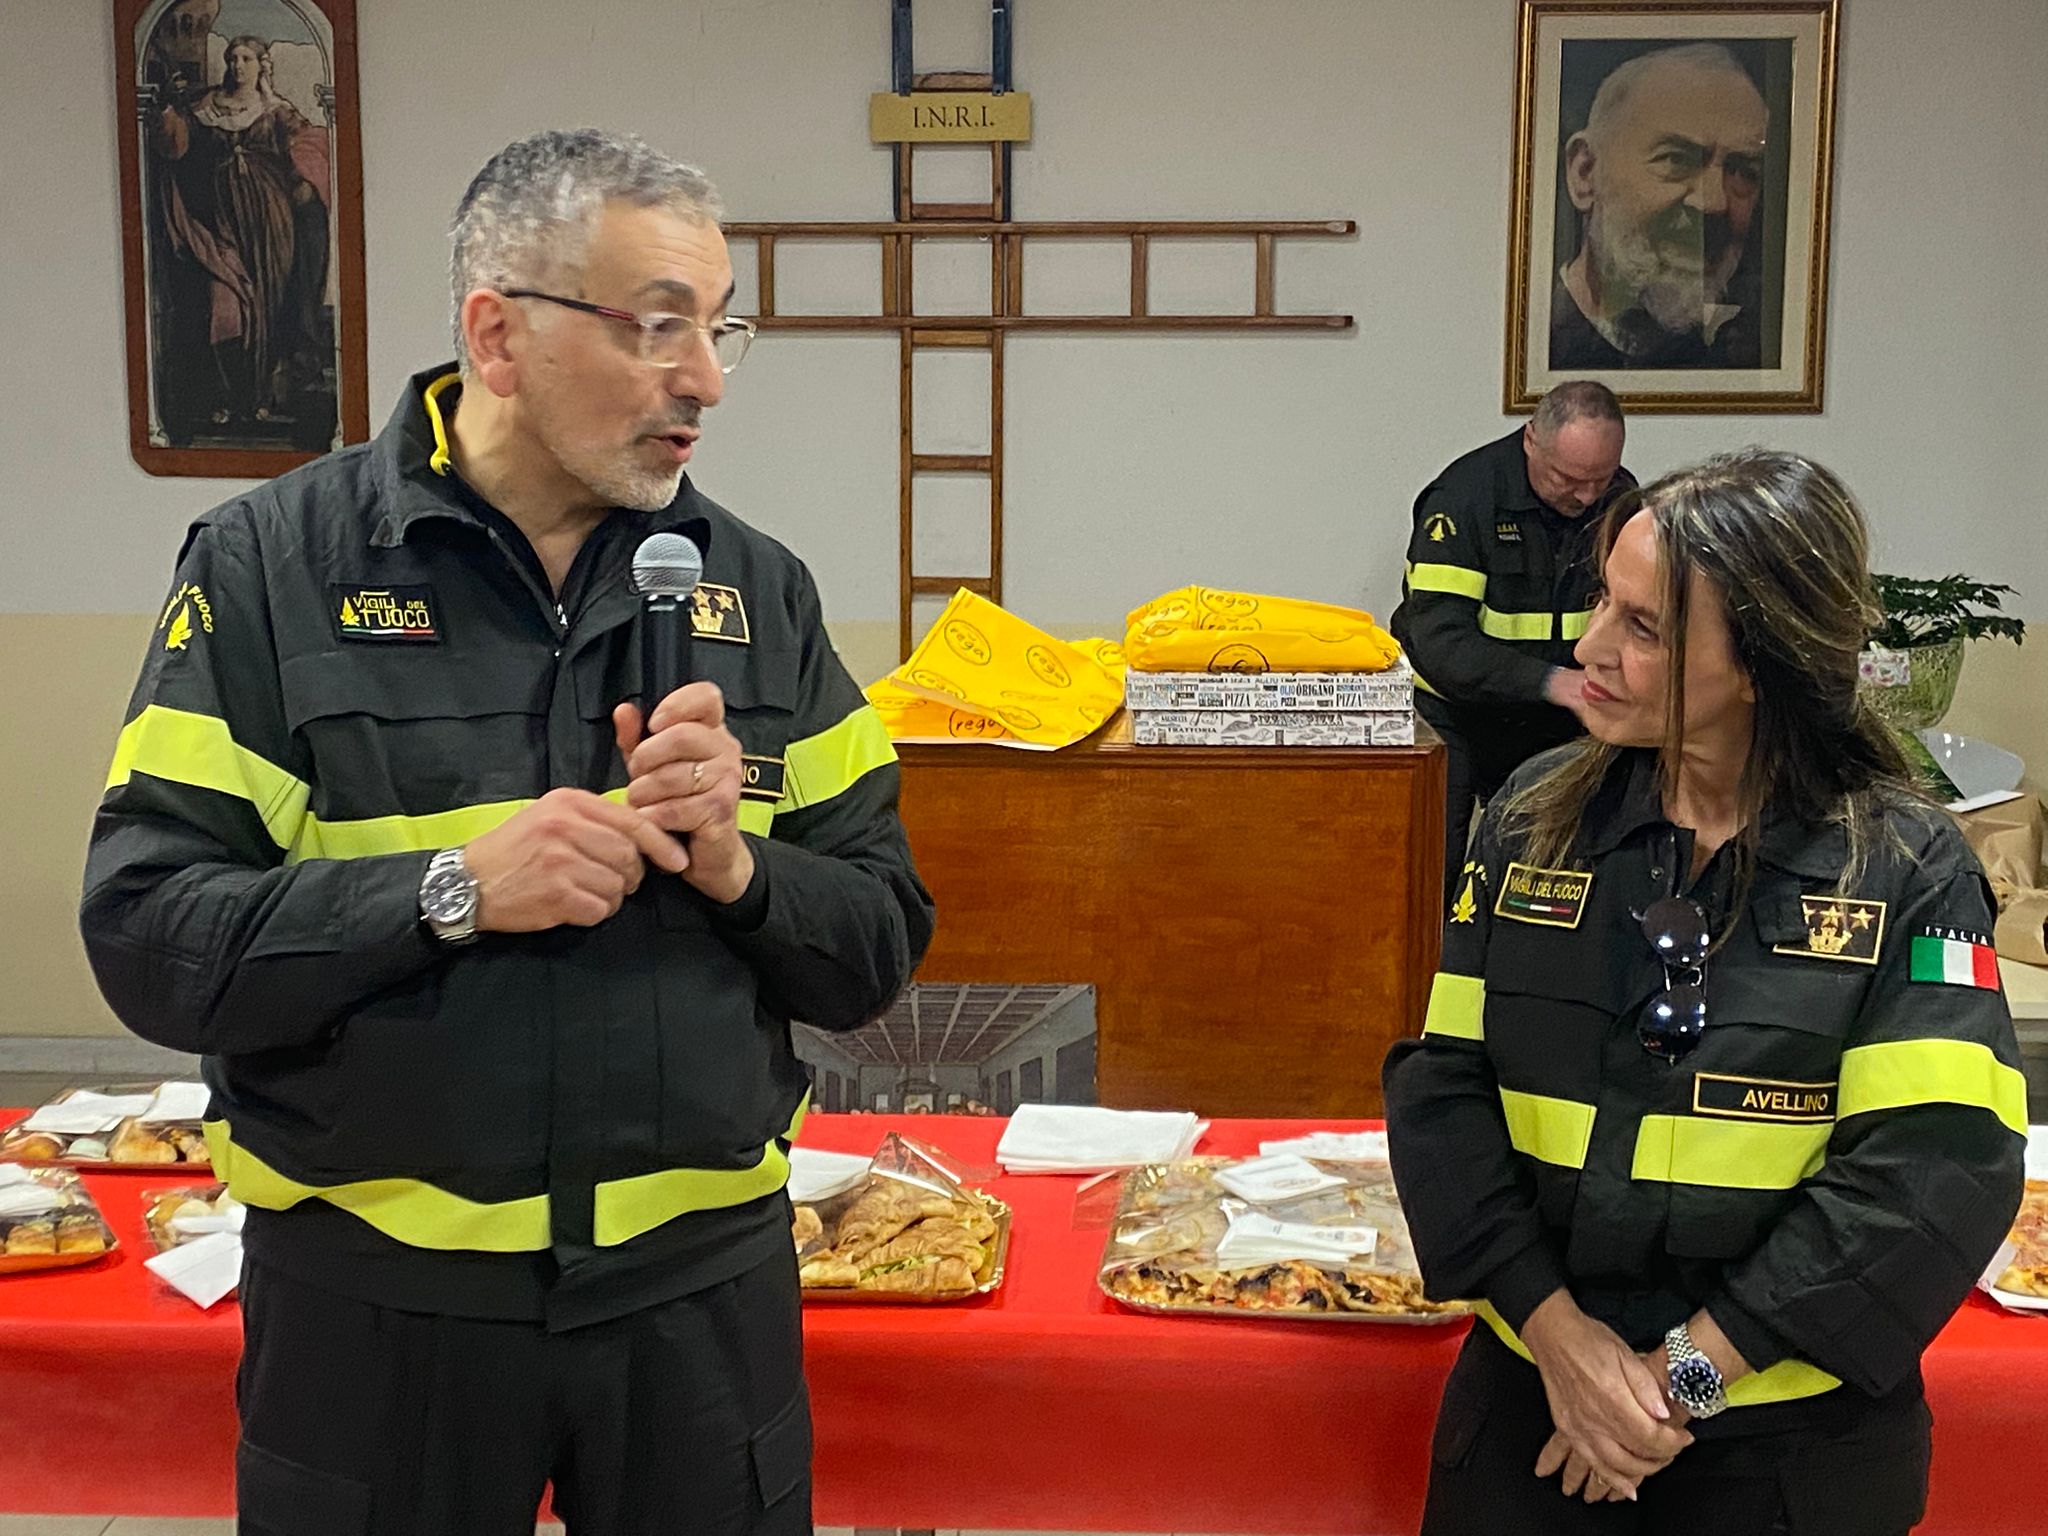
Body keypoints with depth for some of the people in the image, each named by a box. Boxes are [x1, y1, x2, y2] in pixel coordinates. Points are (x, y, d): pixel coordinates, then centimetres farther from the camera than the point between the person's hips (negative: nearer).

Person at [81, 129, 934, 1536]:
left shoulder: (757, 588, 2)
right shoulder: (272, 569, -6)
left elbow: (883, 945, 3)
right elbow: (146, 937, -12)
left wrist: (735, 867, -16)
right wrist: (455, 888, -22)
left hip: (702, 1278, 3)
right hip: (375, 1294, -2)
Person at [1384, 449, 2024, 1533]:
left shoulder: (1904, 870, -10)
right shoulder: (1538, 818, -3)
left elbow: (1939, 1165, -16)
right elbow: (1444, 1080, -4)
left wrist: (1692, 1365, -17)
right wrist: (1553, 1325, -14)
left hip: (1792, 1438, -2)